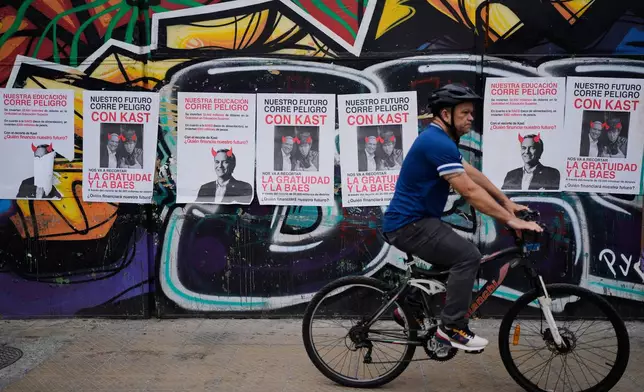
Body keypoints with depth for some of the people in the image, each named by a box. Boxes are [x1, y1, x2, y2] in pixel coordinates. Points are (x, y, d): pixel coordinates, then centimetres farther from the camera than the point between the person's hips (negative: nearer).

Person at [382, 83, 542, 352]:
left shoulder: (438, 139, 14)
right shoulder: (438, 143, -20)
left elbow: (473, 174, 17)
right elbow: (470, 191, -24)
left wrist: (507, 202, 17)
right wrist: (511, 220, -19)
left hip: (412, 221, 11)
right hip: (409, 225, -11)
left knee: (455, 258, 22)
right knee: (468, 256, -17)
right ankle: (451, 328, -5)